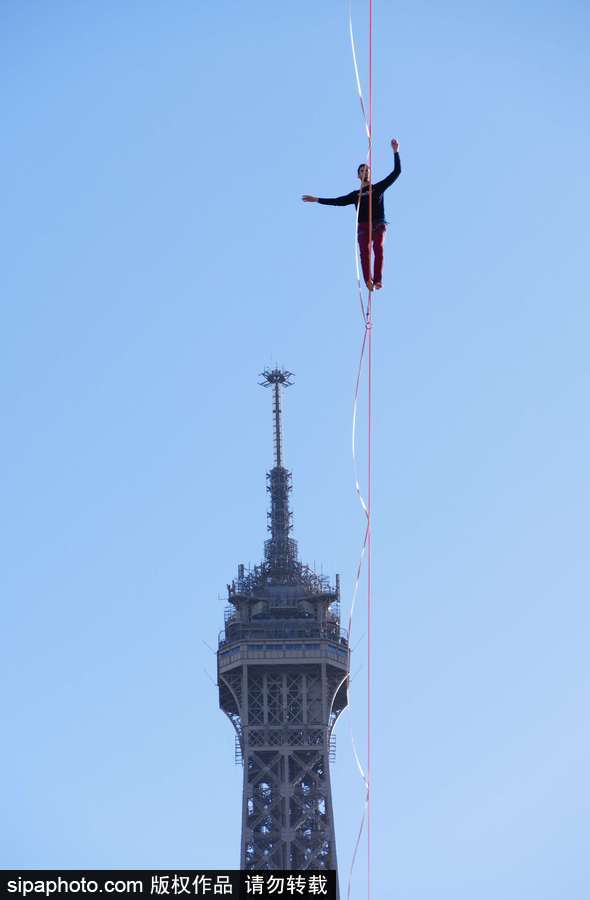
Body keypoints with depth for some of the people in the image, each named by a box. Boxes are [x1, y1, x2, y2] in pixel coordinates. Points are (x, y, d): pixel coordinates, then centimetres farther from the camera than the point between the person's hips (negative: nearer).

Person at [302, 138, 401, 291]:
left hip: (379, 225, -2)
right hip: (363, 227, 2)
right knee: (364, 250, -24)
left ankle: (378, 280, -39)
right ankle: (368, 281, -39)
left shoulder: (379, 188, 17)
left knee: (378, 247, -28)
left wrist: (396, 152, 10)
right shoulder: (355, 195, 22)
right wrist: (317, 200, 18)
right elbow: (338, 201, 21)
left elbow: (396, 172, 15)